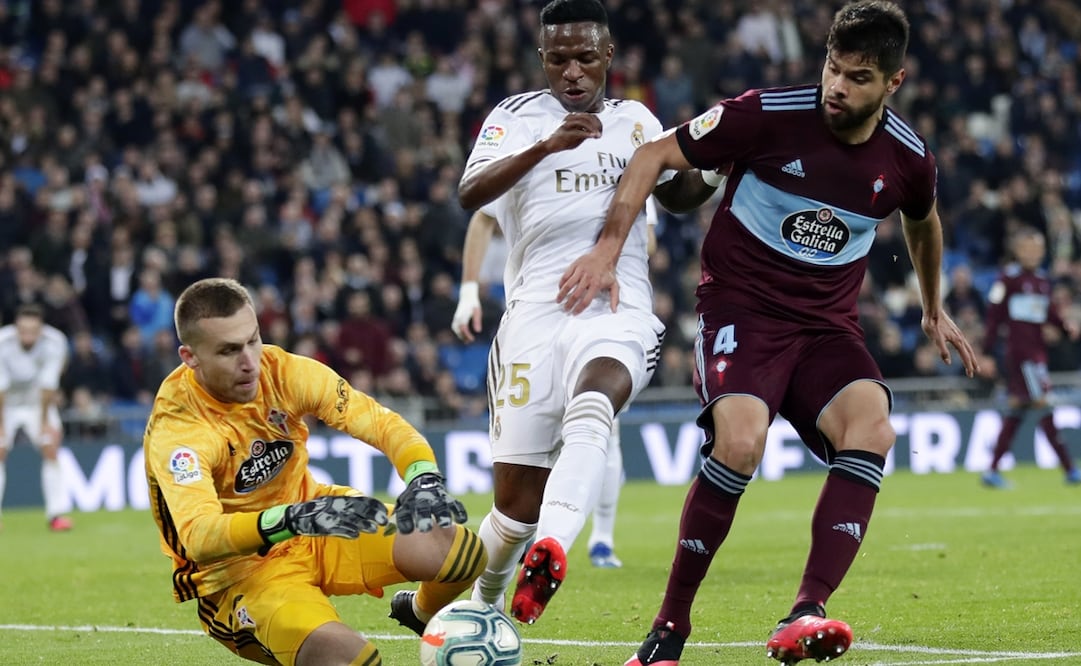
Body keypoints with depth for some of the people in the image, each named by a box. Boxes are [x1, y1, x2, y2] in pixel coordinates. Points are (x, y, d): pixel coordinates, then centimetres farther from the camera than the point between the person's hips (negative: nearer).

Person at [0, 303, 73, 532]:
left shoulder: (54, 342, -24)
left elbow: (47, 385, -21)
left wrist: (44, 421, -17)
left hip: (39, 401, 1)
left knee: (51, 449, -12)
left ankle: (56, 514, -7)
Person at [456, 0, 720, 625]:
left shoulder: (636, 120, 17)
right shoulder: (516, 117, 5)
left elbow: (679, 193, 36)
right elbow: (469, 195, -13)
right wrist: (547, 146, -27)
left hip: (620, 314, 1)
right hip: (538, 315, -1)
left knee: (591, 406, -35)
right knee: (518, 505, -1)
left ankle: (551, 550, -54)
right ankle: (483, 603, 27)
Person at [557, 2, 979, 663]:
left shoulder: (908, 158, 0)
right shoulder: (768, 114, -12)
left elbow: (923, 222, 25)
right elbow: (654, 157, -4)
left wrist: (933, 308, 39)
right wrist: (607, 250, -12)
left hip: (829, 324, 4)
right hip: (741, 307, -3)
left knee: (871, 429, -28)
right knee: (740, 441, -31)